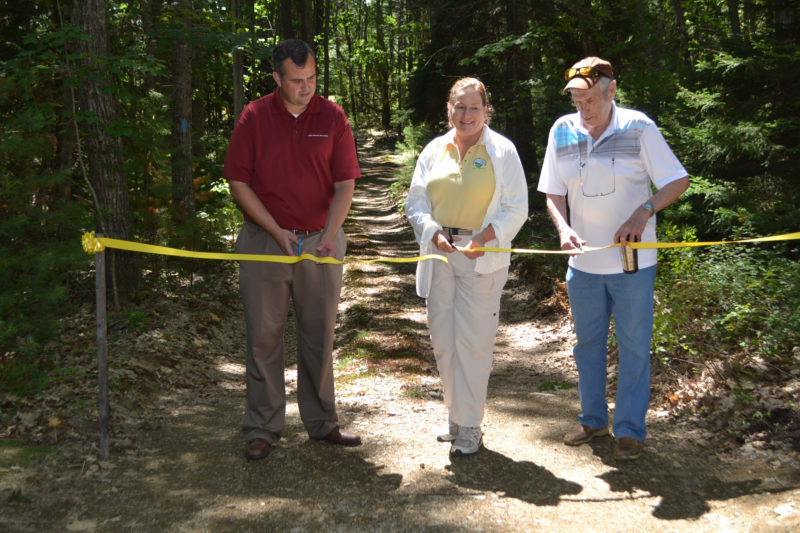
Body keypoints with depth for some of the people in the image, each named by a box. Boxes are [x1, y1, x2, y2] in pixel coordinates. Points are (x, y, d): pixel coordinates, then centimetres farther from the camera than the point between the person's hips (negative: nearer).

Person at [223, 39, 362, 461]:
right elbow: (238, 182, -2)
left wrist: (331, 234, -16)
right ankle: (262, 429, 15)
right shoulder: (254, 117, -2)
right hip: (265, 241, -1)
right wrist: (277, 231, -11)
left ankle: (321, 422, 24)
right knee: (263, 336, 3)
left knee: (319, 334, 10)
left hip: (321, 242, 1)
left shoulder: (331, 116, 1)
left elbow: (344, 183, -1)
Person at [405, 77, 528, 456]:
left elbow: (515, 209, -1)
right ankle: (456, 416, 25)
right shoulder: (434, 150, 10)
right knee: (442, 340, 8)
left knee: (473, 343, -3)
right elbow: (416, 200, 11)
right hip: (439, 254, 4)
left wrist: (483, 238, -16)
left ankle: (469, 426, 9)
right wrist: (434, 233, -8)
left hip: (483, 259, -4)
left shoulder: (502, 151, 1)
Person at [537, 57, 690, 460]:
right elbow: (553, 193, 4)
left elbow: (678, 181, -6)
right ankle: (593, 419, 31)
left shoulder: (638, 128, -10)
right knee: (588, 343, 15)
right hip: (583, 261, 3)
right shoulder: (562, 132, -1)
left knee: (634, 347, 5)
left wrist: (644, 211, -23)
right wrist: (563, 228, -14)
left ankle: (630, 429, 19)